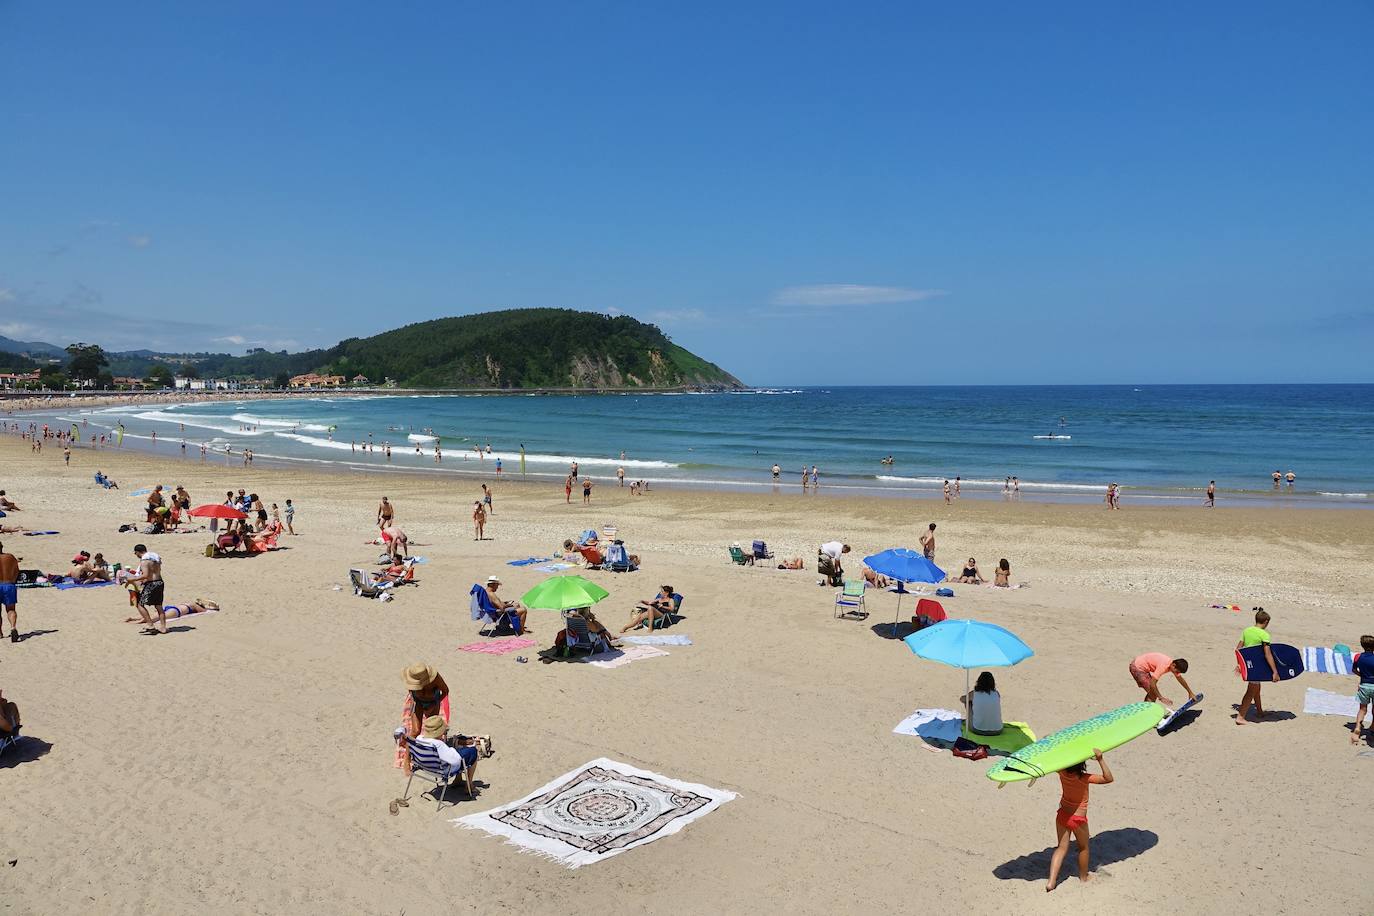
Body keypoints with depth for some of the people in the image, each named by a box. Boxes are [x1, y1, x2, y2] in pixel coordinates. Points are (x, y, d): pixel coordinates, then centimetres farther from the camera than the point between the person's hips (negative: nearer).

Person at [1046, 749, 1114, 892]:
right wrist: (1101, 760, -36)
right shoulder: (1085, 778, -26)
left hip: (1062, 815, 4)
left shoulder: (1063, 773, -12)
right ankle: (1083, 877, 42)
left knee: (1061, 848, 12)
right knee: (1083, 848, 23)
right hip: (1078, 819, -4)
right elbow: (1108, 779, -28)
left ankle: (1051, 881, 2)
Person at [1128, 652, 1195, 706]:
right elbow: (1152, 684, -31)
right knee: (1152, 692, -10)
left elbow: (1181, 679, 16)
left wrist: (1190, 693, 22)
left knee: (1152, 692, 13)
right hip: (1136, 667, -10)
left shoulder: (1173, 664, -2)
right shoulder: (1163, 666, -30)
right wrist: (1161, 698, -24)